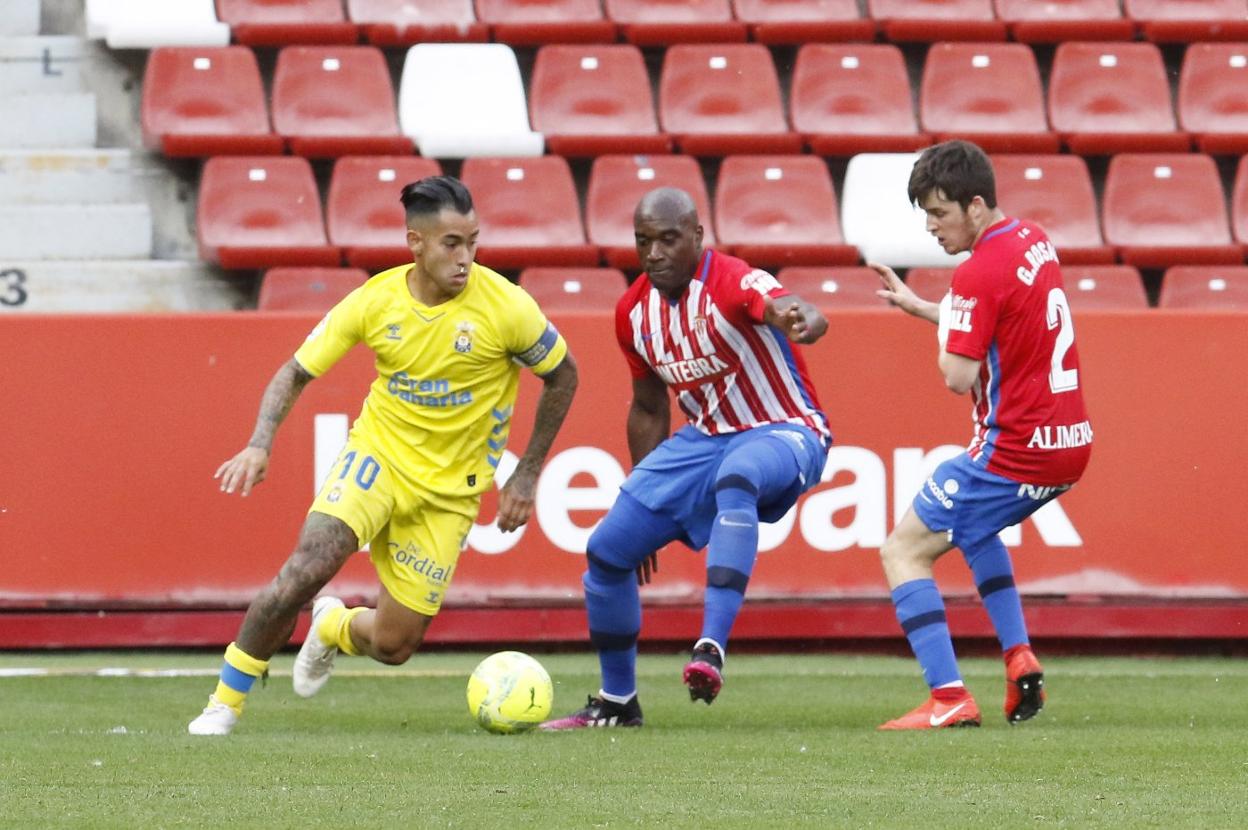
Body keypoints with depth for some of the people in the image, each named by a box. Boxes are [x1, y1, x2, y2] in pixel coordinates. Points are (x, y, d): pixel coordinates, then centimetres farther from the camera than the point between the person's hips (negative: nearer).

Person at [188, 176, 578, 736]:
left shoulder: (505, 307, -16)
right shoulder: (375, 301, -11)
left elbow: (563, 376, 0)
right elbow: (296, 372, -1)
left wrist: (527, 476, 0)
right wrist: (259, 445, -18)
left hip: (449, 488, 0)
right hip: (379, 452, 0)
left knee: (394, 646, 0)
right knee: (310, 564, -27)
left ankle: (334, 628, 39)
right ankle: (225, 703, -12)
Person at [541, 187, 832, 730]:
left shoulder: (733, 284, -23)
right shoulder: (634, 312, 0)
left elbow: (781, 305, -47)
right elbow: (649, 409, 14)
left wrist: (799, 320, -71)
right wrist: (642, 496, 18)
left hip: (783, 434, -7)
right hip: (704, 436, 7)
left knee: (735, 479, -42)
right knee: (608, 551, 2)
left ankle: (712, 647, -46)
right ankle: (616, 703, 22)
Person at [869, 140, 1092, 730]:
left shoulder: (979, 274, -18)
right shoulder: (1034, 242, 10)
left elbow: (959, 376, -21)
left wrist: (946, 341, 0)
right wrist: (917, 307, 23)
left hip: (1015, 449, -9)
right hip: (1068, 442, 9)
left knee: (904, 550, -2)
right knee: (973, 525, 35)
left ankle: (949, 698, -15)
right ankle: (1019, 659, 20)